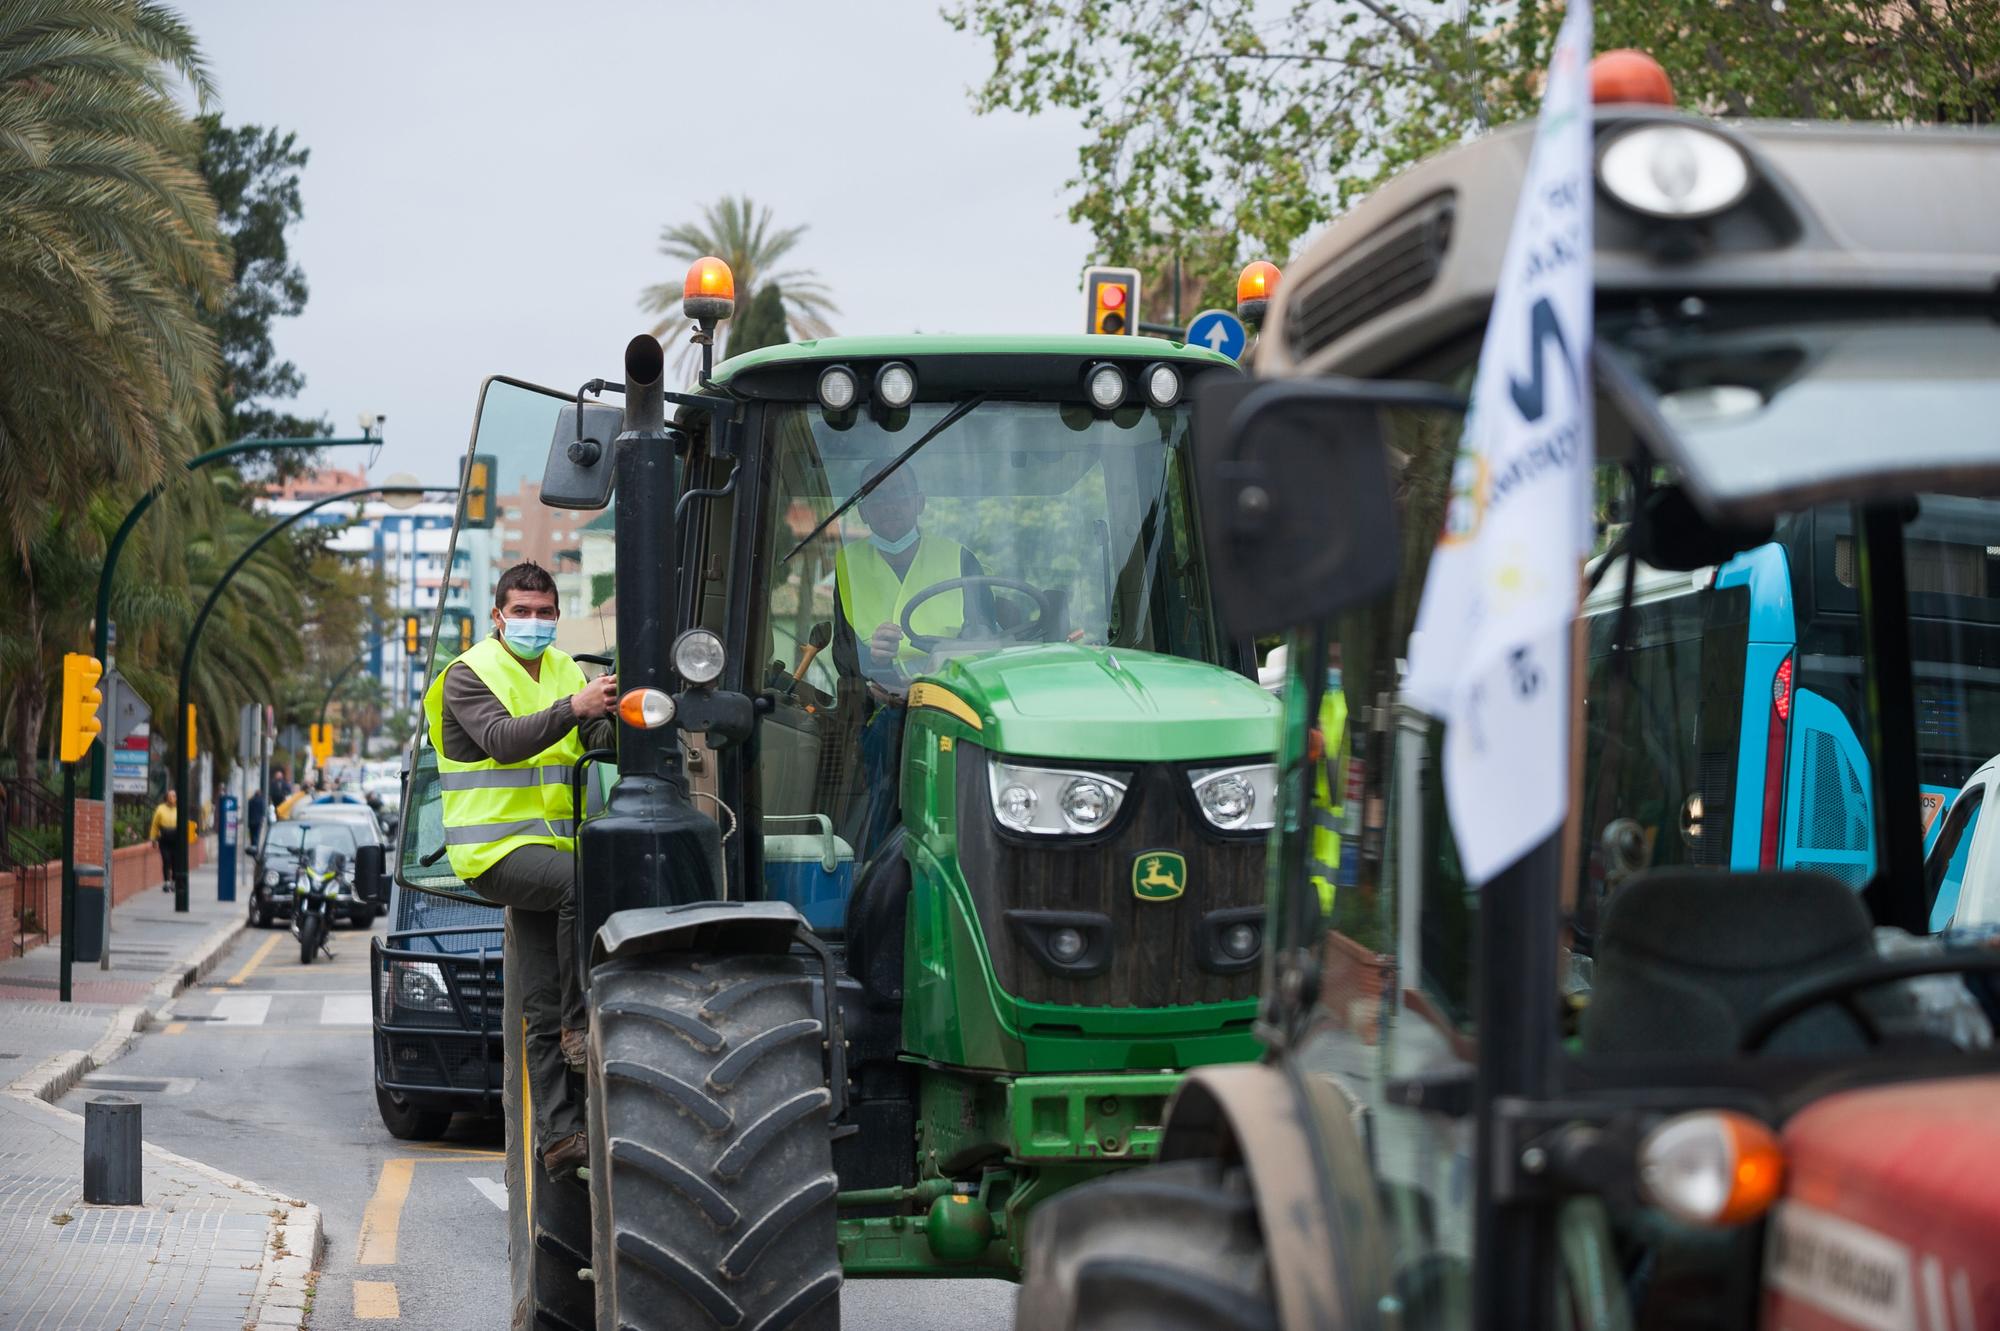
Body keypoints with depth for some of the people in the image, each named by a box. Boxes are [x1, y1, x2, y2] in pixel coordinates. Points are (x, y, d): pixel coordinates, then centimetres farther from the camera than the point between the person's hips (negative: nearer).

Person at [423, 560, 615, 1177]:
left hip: (552, 843, 6)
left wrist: (612, 719, -23)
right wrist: (572, 708, -38)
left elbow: (599, 740, 1)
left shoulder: (565, 671, 14)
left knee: (543, 1009, 3)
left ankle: (558, 1136, 2)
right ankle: (581, 1027, -25)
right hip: (496, 845, -6)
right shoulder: (471, 675, -6)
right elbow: (503, 739, -25)